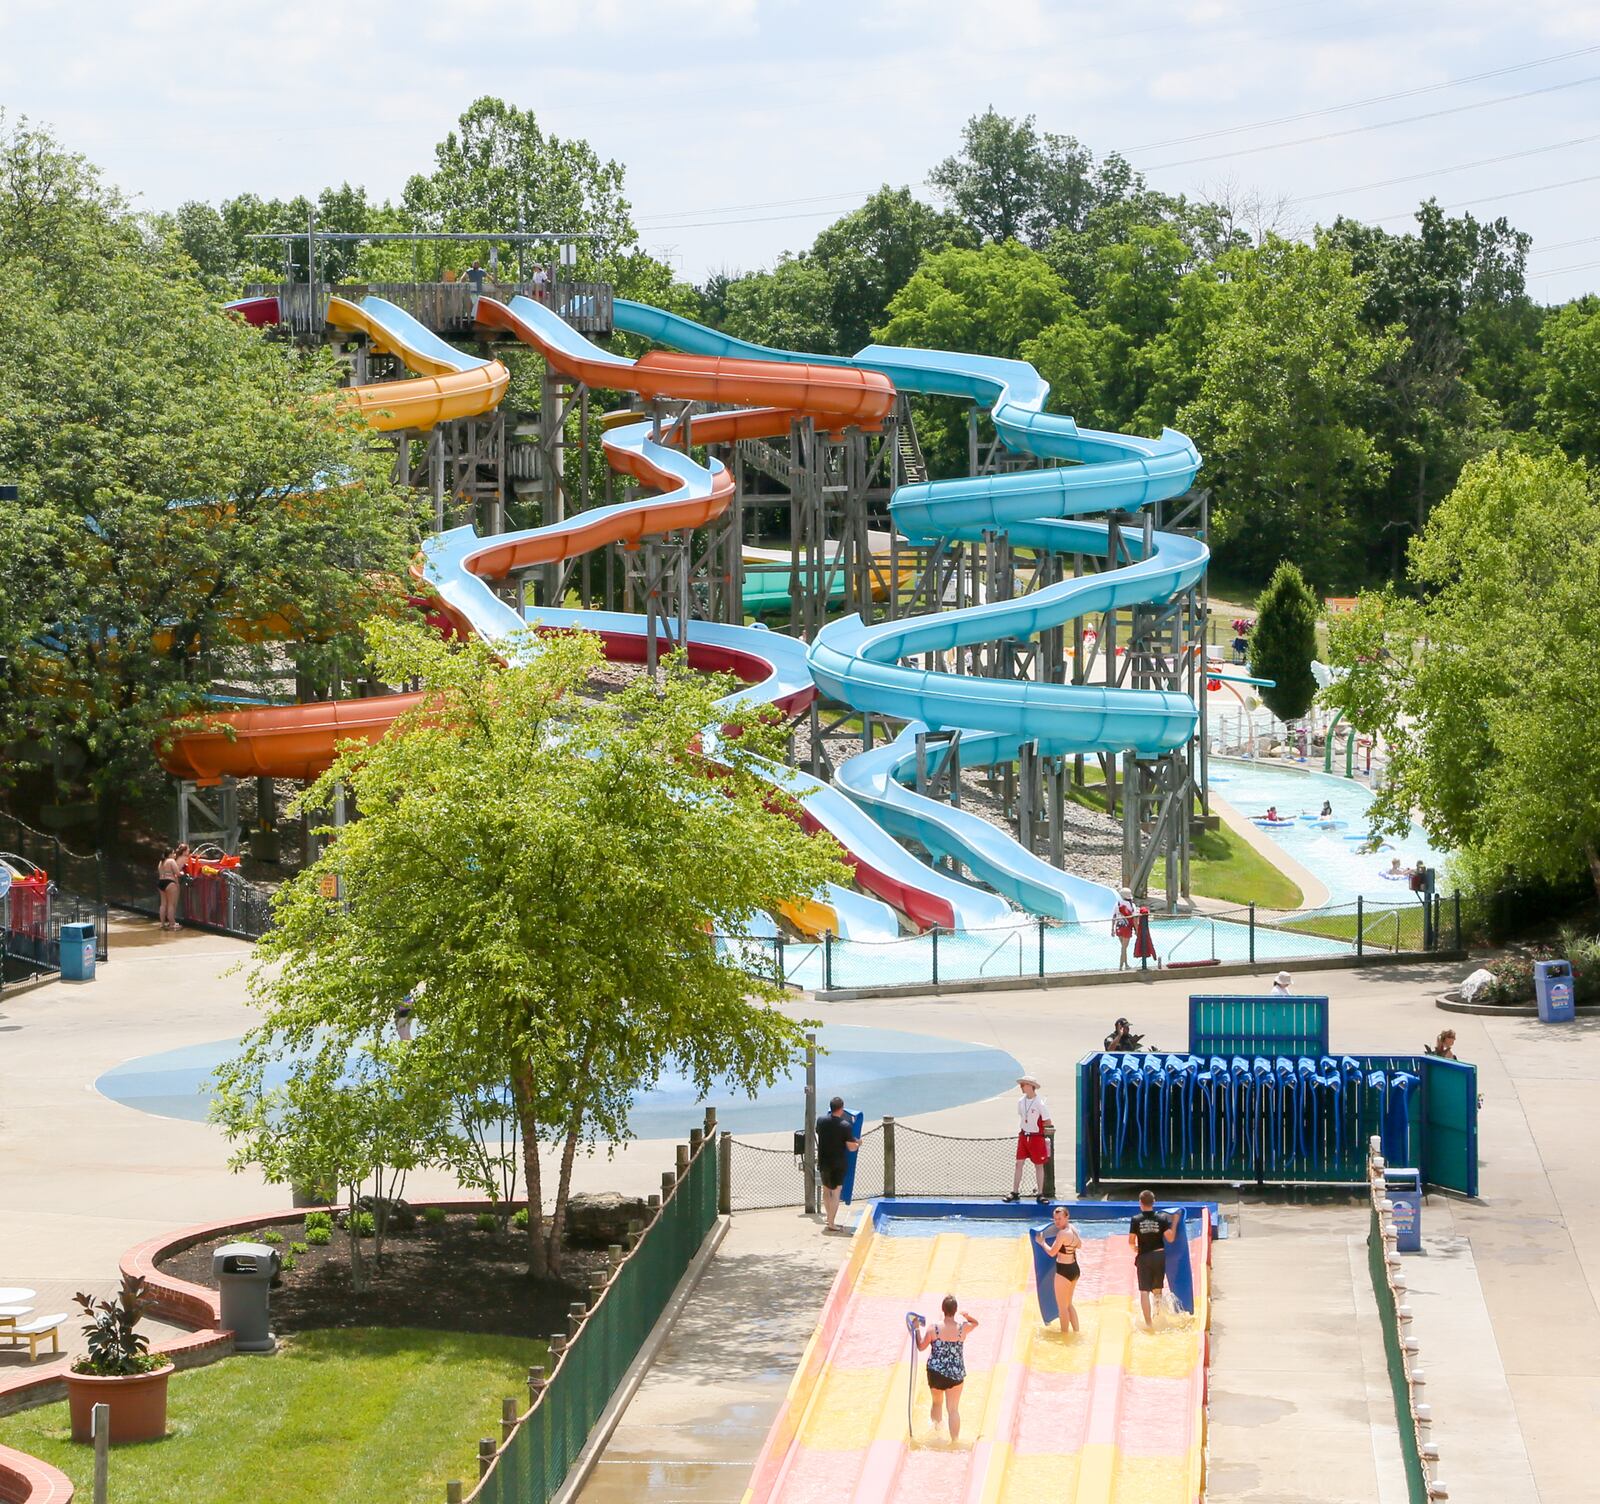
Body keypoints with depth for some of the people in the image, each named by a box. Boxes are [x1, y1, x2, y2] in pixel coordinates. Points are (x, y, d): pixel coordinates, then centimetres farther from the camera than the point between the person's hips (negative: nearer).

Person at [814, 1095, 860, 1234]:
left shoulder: (821, 1121, -2)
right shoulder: (845, 1125, -16)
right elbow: (851, 1147, -13)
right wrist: (858, 1143, 10)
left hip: (823, 1162, 5)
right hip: (838, 1164, -5)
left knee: (826, 1191, 19)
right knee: (836, 1193, 0)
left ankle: (830, 1219, 30)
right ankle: (831, 1224, -1)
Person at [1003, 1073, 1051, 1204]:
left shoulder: (1040, 1103, -15)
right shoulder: (1021, 1101, 2)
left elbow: (1048, 1123, -10)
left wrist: (1035, 1124, -7)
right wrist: (1022, 1129, 7)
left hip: (1037, 1137, -5)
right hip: (1023, 1136, 5)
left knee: (1039, 1165, 4)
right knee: (1019, 1163, 3)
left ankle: (1040, 1194, 12)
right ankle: (1015, 1192, 10)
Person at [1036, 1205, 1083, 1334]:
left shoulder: (1062, 1233, -23)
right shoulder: (1073, 1229, 2)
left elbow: (1052, 1252, -20)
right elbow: (1079, 1245, 20)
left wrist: (1042, 1242, -6)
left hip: (1063, 1271, -9)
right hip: (1075, 1269, 9)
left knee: (1062, 1307, 4)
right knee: (1068, 1304, 23)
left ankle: (1064, 1335, 10)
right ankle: (1076, 1332, 28)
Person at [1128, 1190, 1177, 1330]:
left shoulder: (1136, 1220, -7)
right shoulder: (1161, 1218, -5)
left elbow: (1131, 1242, -5)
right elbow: (1170, 1238, -9)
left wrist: (1135, 1248, 18)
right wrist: (1174, 1223, 4)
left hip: (1143, 1257, -2)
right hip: (1159, 1256, 2)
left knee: (1144, 1291, -1)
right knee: (1157, 1290, 19)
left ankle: (1148, 1323, -7)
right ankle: (1158, 1317, 23)